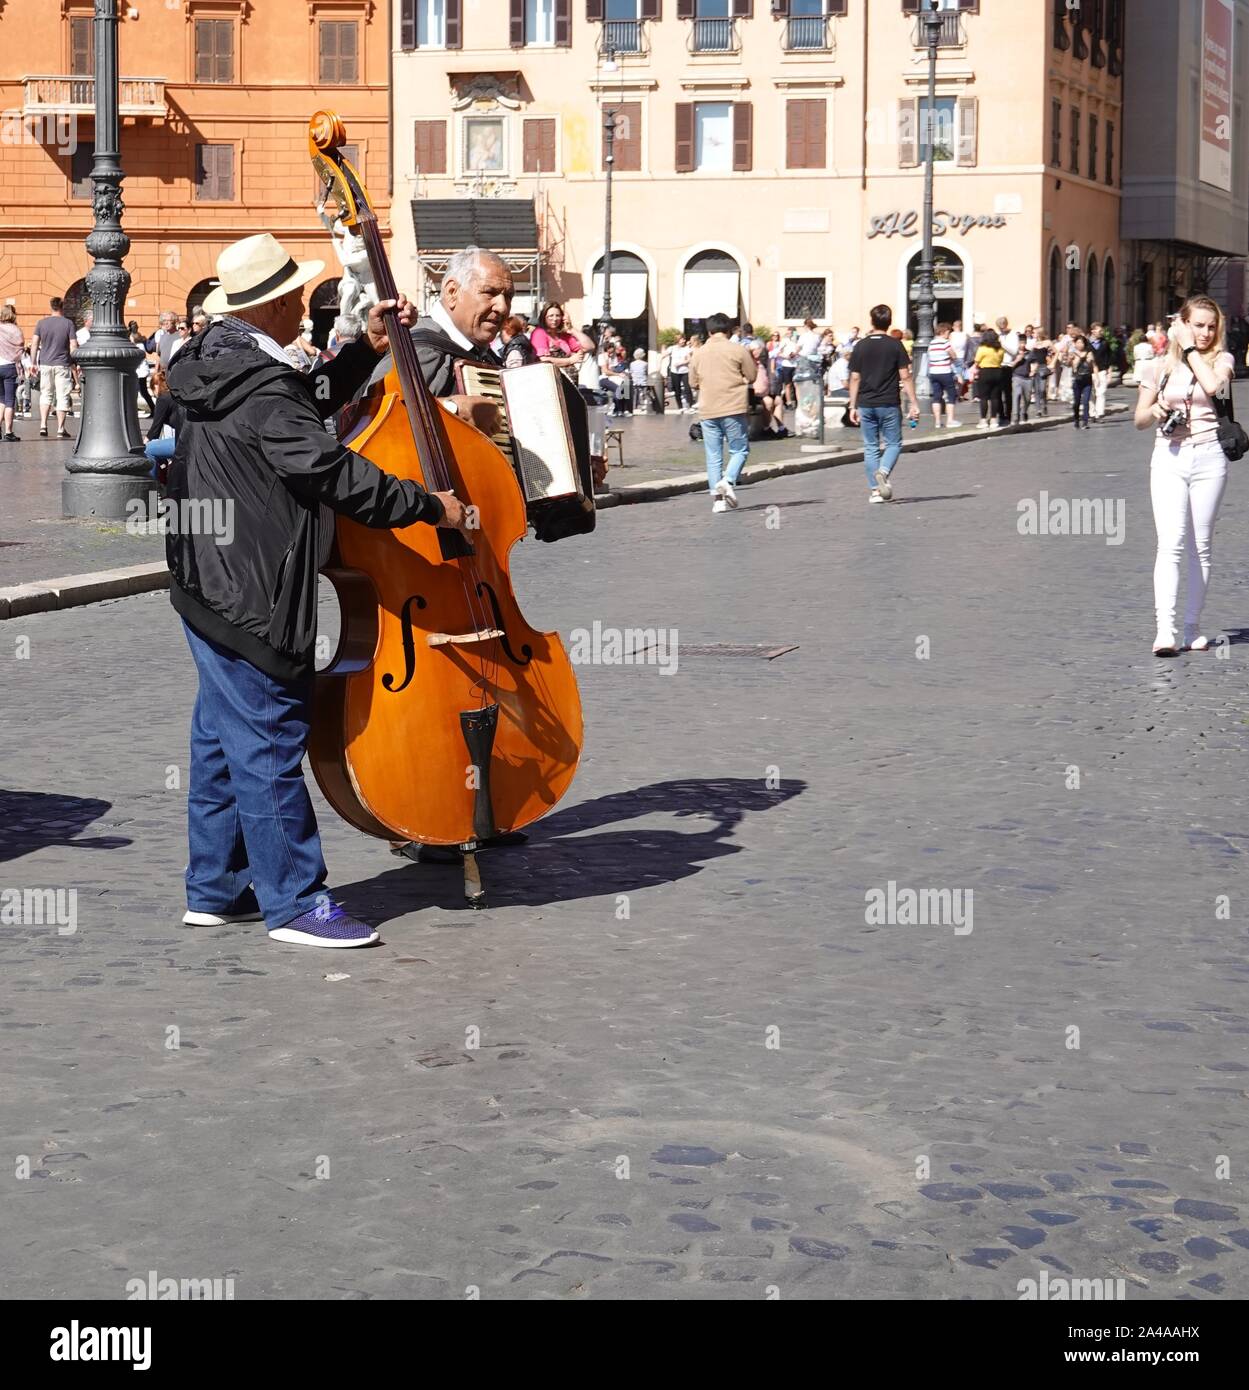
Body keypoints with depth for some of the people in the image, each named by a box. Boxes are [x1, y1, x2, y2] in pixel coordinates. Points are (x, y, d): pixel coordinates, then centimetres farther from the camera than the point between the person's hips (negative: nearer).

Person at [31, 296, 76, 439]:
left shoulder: (41, 323, 2)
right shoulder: (68, 324, -4)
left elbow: (34, 344, 0)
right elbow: (73, 347, -6)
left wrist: (33, 363, 5)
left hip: (45, 363, 2)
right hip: (62, 365, -2)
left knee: (45, 395, 14)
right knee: (62, 397, 3)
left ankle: (43, 426, 2)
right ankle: (60, 429, 4)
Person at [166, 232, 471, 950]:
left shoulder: (224, 364, 10)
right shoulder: (261, 389, -22)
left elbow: (309, 401, 24)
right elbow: (329, 470, -27)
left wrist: (368, 349, 14)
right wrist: (428, 505, -20)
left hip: (214, 589, 11)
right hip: (250, 599, -11)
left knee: (224, 741, 17)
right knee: (271, 746, -5)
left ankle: (216, 889, 26)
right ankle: (295, 903, 1)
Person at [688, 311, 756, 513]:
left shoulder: (698, 354, 6)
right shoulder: (738, 350, -4)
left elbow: (693, 383, 13)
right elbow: (752, 376, 0)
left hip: (708, 411, 3)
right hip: (733, 409, -3)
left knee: (713, 456, 6)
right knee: (740, 449, 7)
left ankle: (717, 497, 1)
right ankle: (729, 481, -17)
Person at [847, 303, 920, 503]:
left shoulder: (860, 346, 3)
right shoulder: (895, 345, -4)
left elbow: (855, 378, 4)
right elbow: (905, 377, -6)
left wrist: (853, 406, 10)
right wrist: (914, 403, -2)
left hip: (866, 404, 2)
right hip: (889, 404, -2)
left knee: (871, 447, 9)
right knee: (893, 443, 8)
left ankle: (875, 490, 5)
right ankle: (883, 471, -20)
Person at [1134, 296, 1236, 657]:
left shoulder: (1221, 359, 7)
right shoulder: (1159, 366, 9)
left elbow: (1212, 386, -17)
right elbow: (1140, 420, 12)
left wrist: (1190, 349, -7)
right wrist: (1159, 409, -10)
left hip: (1208, 458, 1)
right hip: (1169, 458, 0)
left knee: (1201, 546, 5)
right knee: (1170, 543, -13)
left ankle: (1192, 627, 14)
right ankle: (1165, 629, -22)